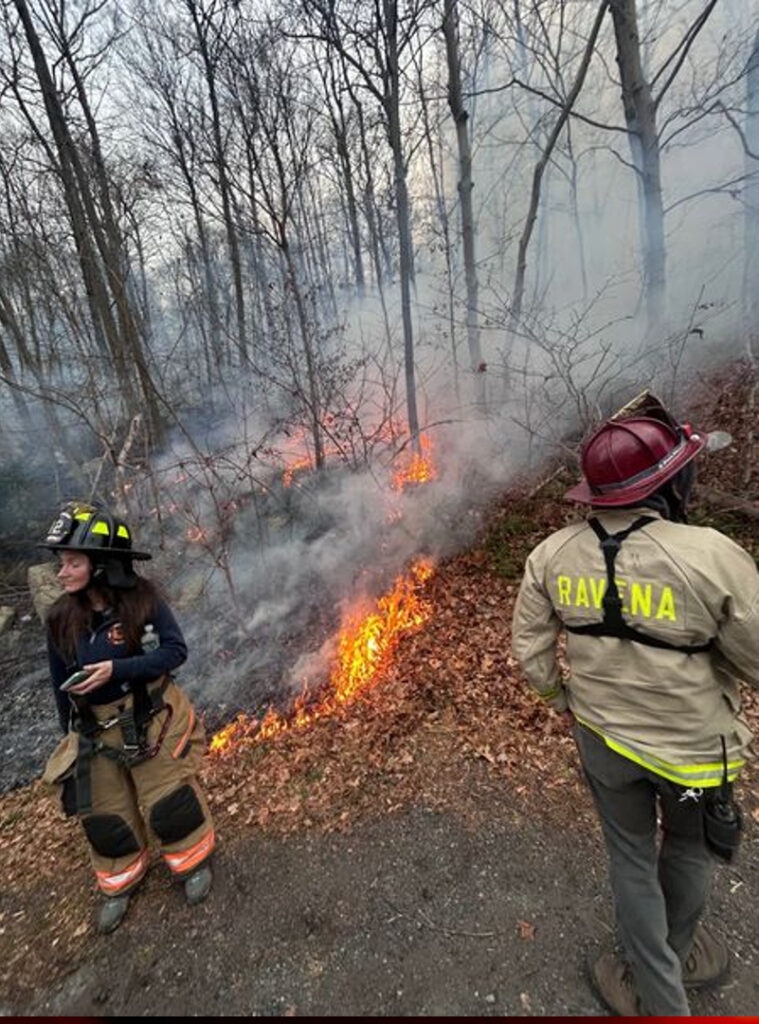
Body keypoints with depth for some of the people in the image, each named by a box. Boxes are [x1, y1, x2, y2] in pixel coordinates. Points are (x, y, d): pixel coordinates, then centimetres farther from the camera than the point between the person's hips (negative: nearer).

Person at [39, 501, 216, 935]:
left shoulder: (144, 598, -21)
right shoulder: (61, 617, -9)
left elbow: (176, 651, -20)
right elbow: (62, 684, 3)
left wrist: (117, 668, -30)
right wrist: (72, 736, 11)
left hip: (152, 719, -4)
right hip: (96, 729, 4)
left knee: (170, 799, 11)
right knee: (104, 814, 19)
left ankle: (194, 861, 40)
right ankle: (121, 882, 49)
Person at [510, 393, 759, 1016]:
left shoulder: (553, 554, -17)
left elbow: (531, 651, -7)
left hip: (602, 737, 2)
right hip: (693, 744, -1)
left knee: (632, 858, 27)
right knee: (691, 850, 31)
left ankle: (659, 999, 50)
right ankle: (675, 951, 60)